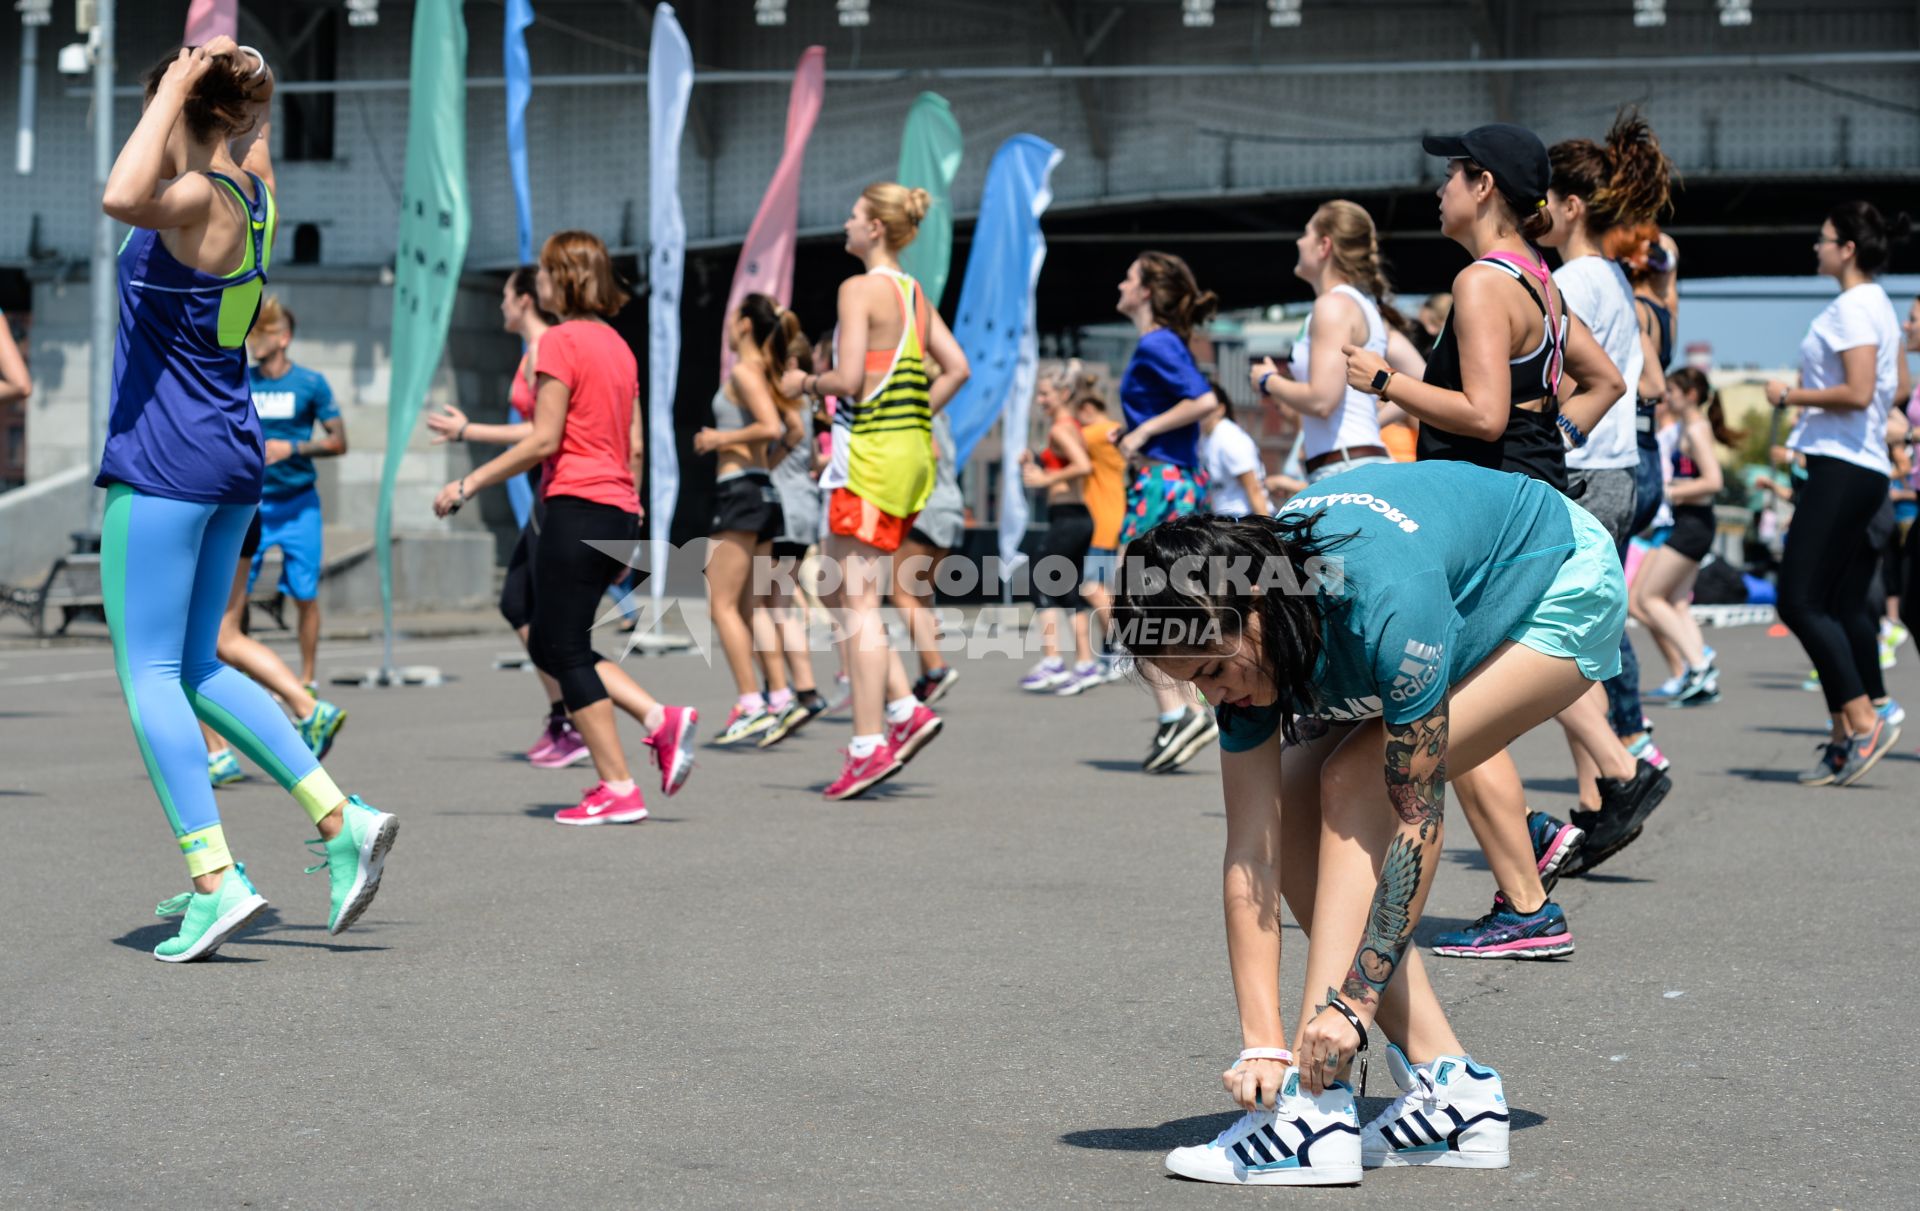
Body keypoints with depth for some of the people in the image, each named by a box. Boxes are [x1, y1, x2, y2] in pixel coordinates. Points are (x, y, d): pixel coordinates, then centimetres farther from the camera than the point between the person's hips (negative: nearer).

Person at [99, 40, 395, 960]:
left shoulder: (200, 200, -17)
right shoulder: (253, 186, 8)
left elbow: (120, 197, -39)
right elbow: (250, 124, 31)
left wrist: (176, 86, -28)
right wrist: (227, 66, 14)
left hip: (163, 463, -9)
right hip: (232, 460, 9)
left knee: (149, 674, -4)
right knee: (197, 670, 16)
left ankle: (215, 881, -11)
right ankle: (343, 820, 8)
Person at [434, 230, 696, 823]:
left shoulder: (561, 340, -9)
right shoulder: (617, 345, 16)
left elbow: (544, 441, -14)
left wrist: (468, 484, -7)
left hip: (576, 507, -9)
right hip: (618, 510, 9)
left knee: (563, 649, -2)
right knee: (549, 642, 15)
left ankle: (619, 789, -3)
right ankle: (662, 720, 3)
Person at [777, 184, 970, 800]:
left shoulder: (860, 288, -11)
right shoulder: (914, 294, 14)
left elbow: (850, 378, -18)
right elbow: (956, 368, 12)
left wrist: (806, 382, 0)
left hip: (871, 452, -9)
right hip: (912, 449, 9)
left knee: (858, 600, -5)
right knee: (839, 583, 16)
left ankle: (869, 745, -5)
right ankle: (904, 709, 9)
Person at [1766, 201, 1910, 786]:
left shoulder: (1852, 307, -12)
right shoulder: (1878, 305, 18)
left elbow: (1858, 392, -22)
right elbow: (1890, 390, 23)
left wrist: (1790, 396, -11)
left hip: (1841, 469, -10)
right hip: (1868, 470, 10)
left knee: (1799, 601, -11)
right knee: (1844, 605, 8)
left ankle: (1864, 721, -14)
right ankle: (1847, 737, 7)